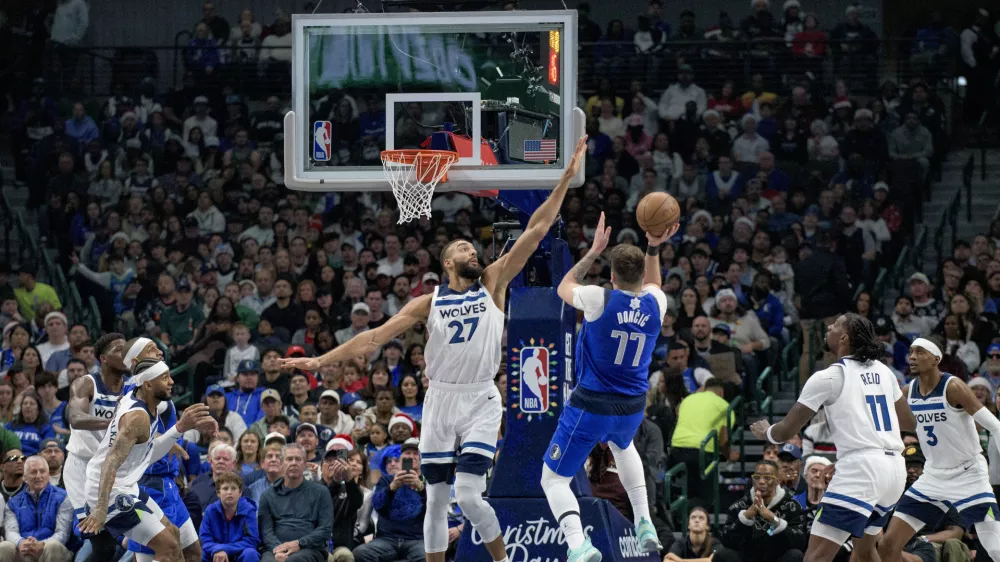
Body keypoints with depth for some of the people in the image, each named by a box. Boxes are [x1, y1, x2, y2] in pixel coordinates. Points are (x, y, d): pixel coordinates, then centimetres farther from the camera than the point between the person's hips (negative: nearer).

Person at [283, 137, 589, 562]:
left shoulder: (493, 284, 3)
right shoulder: (428, 304, 6)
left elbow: (535, 231, -3)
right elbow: (375, 337, 4)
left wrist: (566, 179, -8)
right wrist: (321, 361, -2)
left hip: (481, 401, -2)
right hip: (441, 399, 2)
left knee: (468, 493, -15)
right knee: (436, 498, 4)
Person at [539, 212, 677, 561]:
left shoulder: (599, 299, -17)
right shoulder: (656, 304, -5)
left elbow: (564, 288, 7)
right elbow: (650, 284, 23)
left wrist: (595, 251, 12)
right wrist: (654, 248, 14)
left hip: (591, 405, -5)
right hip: (633, 407, 5)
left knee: (554, 478, 3)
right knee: (622, 444, 40)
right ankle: (645, 524, 28)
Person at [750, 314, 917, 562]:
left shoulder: (828, 377, -4)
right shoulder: (882, 371, 15)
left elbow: (786, 431, 1)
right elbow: (909, 423, 27)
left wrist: (765, 431, 24)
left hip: (861, 467, -8)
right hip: (894, 467, 8)